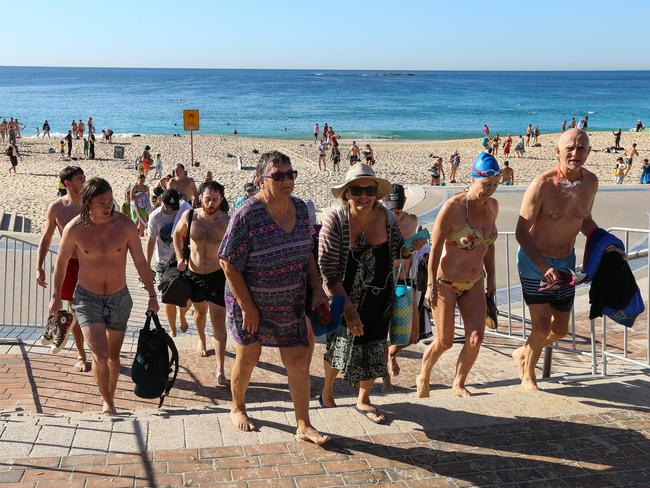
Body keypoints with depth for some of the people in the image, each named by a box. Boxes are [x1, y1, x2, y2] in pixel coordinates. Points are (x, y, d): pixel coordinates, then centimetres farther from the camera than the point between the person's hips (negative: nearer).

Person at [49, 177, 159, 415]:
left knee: (113, 355, 14)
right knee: (100, 355, -14)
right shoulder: (74, 229, -14)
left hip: (119, 298, 2)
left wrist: (152, 295, -2)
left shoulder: (125, 225, -12)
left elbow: (140, 262, -3)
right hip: (87, 298, -2)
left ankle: (111, 397, 35)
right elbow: (61, 263, 2)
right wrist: (56, 295, 8)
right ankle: (106, 401, 8)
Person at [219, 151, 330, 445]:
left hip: (291, 304, 5)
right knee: (248, 358, 15)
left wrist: (316, 288, 2)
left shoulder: (300, 209, -3)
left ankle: (303, 426, 20)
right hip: (251, 302, -4)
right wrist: (247, 307, -19)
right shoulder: (247, 215, -22)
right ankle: (237, 408, 42)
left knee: (299, 362, 6)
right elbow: (229, 264, -20)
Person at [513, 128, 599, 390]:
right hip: (535, 262, -6)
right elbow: (521, 232, -19)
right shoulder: (542, 184, -22)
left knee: (561, 329, 13)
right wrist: (543, 266, -28)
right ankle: (528, 376, 22)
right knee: (542, 327, -4)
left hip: (566, 261, 6)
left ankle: (523, 353, 41)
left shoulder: (590, 182, -3)